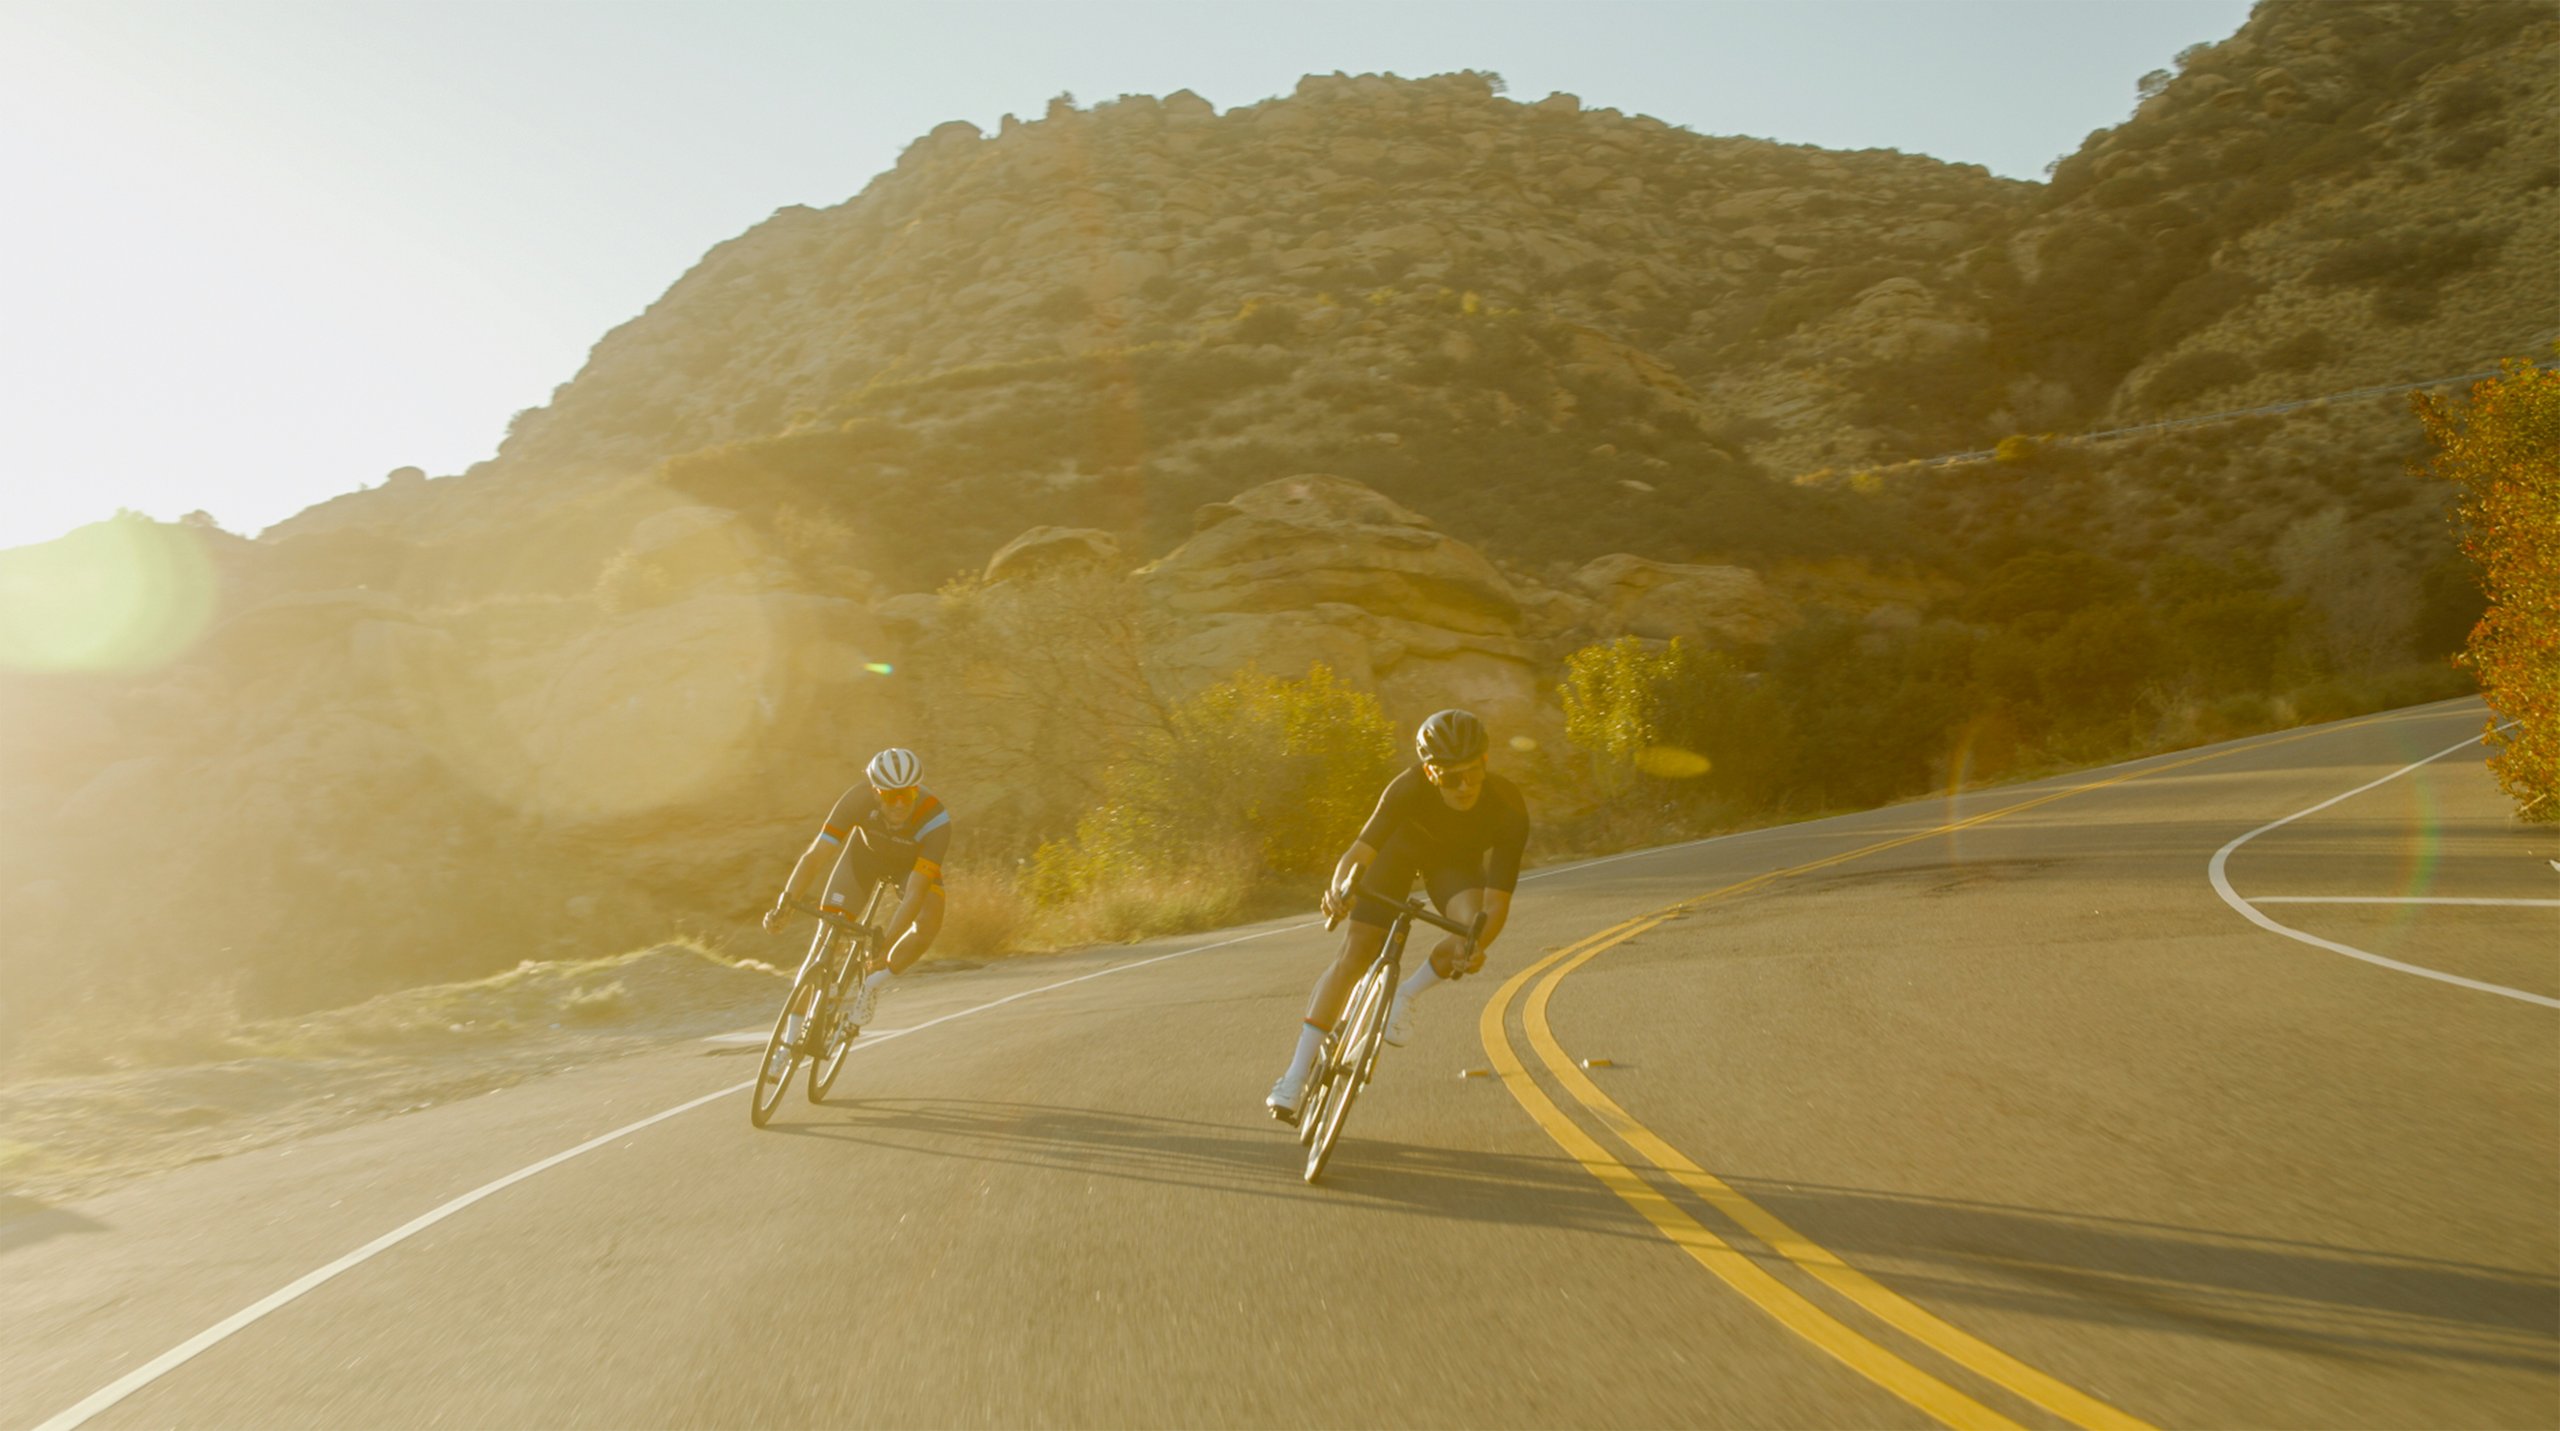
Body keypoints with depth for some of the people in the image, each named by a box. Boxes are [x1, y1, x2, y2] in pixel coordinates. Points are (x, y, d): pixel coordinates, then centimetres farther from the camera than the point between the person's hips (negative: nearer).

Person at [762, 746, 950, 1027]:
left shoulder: (936, 820, -38)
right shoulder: (858, 799, -35)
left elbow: (915, 893, -41)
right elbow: (815, 855, -36)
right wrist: (785, 902, -50)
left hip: (912, 863, -1)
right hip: (866, 852, 1)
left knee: (929, 923, -29)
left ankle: (874, 986, -6)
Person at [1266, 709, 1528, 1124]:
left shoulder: (1508, 808, -34)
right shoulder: (1408, 790, -36)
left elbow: (1498, 902, -36)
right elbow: (1358, 852, -41)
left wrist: (1478, 945, -55)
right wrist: (1339, 889, -63)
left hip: (1457, 862, 1)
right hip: (1403, 846, -1)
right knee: (1353, 954, -11)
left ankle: (1406, 995, -1)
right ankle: (1295, 1077, -2)